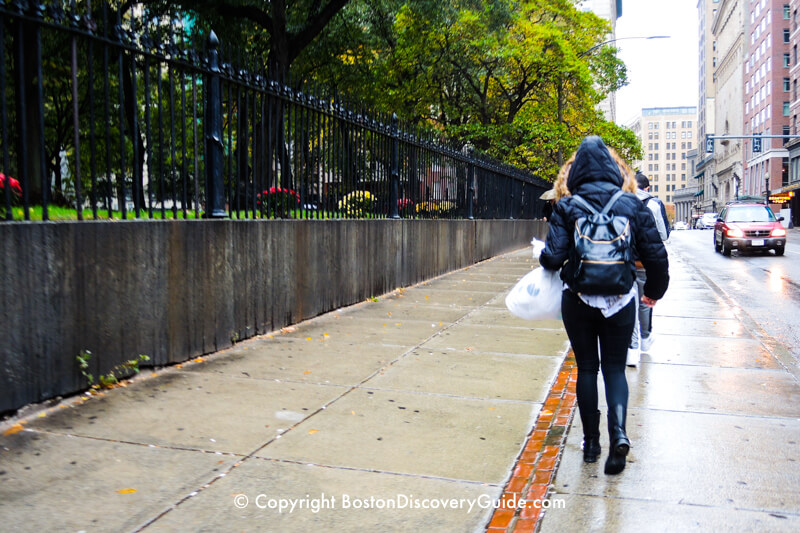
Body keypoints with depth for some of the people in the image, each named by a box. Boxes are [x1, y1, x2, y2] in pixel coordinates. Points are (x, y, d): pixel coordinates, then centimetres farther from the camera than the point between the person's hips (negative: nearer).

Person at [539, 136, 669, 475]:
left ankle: (591, 441, 19)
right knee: (615, 368, 13)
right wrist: (654, 291, 16)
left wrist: (545, 260, 10)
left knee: (586, 368, 13)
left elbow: (553, 257, -14)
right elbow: (656, 255, 0)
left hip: (578, 301, -1)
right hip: (620, 301, 1)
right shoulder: (632, 204, -3)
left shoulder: (567, 206, -8)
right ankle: (618, 433, -8)